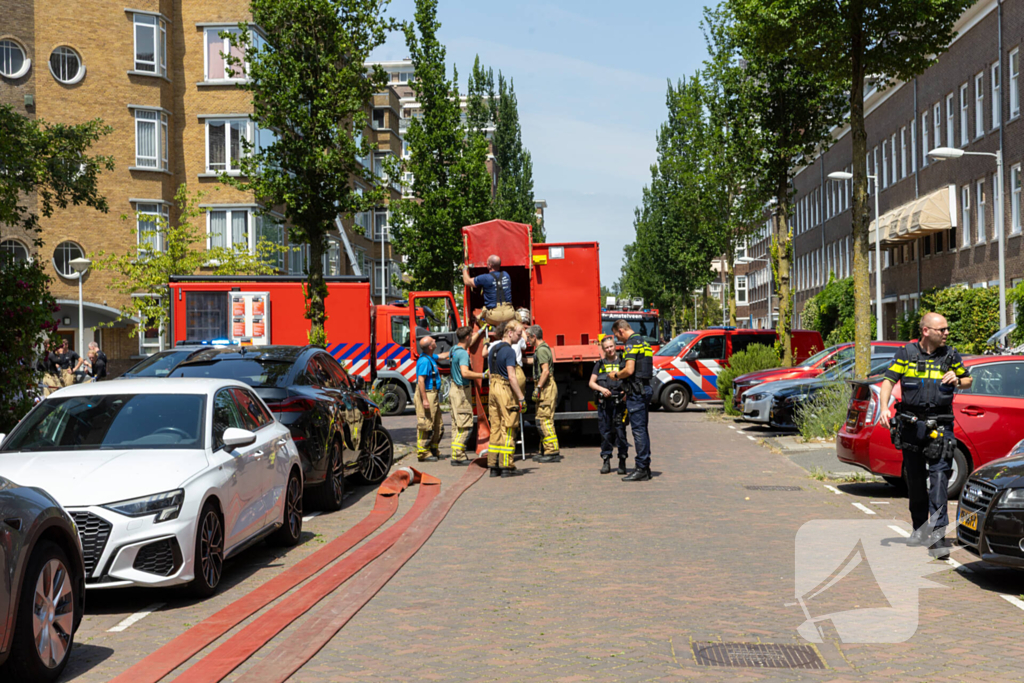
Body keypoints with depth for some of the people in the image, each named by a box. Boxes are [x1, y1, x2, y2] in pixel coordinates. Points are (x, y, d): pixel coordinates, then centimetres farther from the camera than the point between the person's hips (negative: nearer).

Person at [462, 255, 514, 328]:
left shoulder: (485, 278, -6)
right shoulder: (506, 275, 10)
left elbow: (467, 281, 10)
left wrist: (465, 269, 31)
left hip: (494, 317, -3)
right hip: (509, 316, 3)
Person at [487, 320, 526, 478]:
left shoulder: (493, 348, 14)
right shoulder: (509, 351, -13)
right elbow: (512, 377, -18)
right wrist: (521, 398, -15)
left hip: (493, 389, 8)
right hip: (506, 390, -8)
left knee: (495, 428, 9)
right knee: (507, 429, -3)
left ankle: (493, 465, 10)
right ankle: (506, 466, -2)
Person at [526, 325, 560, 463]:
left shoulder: (542, 350, -13)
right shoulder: (542, 349, 19)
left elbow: (545, 371, -22)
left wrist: (538, 388, -22)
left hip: (546, 389, -11)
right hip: (545, 389, 11)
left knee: (544, 420, -11)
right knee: (542, 420, 12)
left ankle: (552, 452, -12)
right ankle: (545, 451, 16)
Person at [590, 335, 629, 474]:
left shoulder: (623, 362, 7)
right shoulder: (600, 364, 13)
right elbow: (591, 382, 10)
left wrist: (627, 392, -13)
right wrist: (602, 389, -8)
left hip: (619, 402, -3)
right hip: (604, 403, 3)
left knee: (620, 431, -5)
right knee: (605, 431, 5)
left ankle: (622, 462, 1)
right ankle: (606, 461, 12)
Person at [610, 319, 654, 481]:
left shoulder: (631, 343, -13)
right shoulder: (643, 342, 18)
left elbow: (629, 370, -23)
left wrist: (616, 375, -4)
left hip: (636, 392, -10)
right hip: (645, 389, 10)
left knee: (638, 429, -8)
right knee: (642, 429, 13)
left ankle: (641, 469, -8)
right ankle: (645, 467, 17)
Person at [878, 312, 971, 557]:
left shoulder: (950, 356, 5)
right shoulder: (906, 353, 1)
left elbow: (968, 379, 19)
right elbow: (888, 381, -2)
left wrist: (957, 381, -5)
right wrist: (884, 408, -18)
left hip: (940, 425, -1)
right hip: (911, 425, 1)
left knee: (939, 476, -13)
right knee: (915, 479, 10)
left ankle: (937, 532, -16)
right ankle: (920, 529, 26)